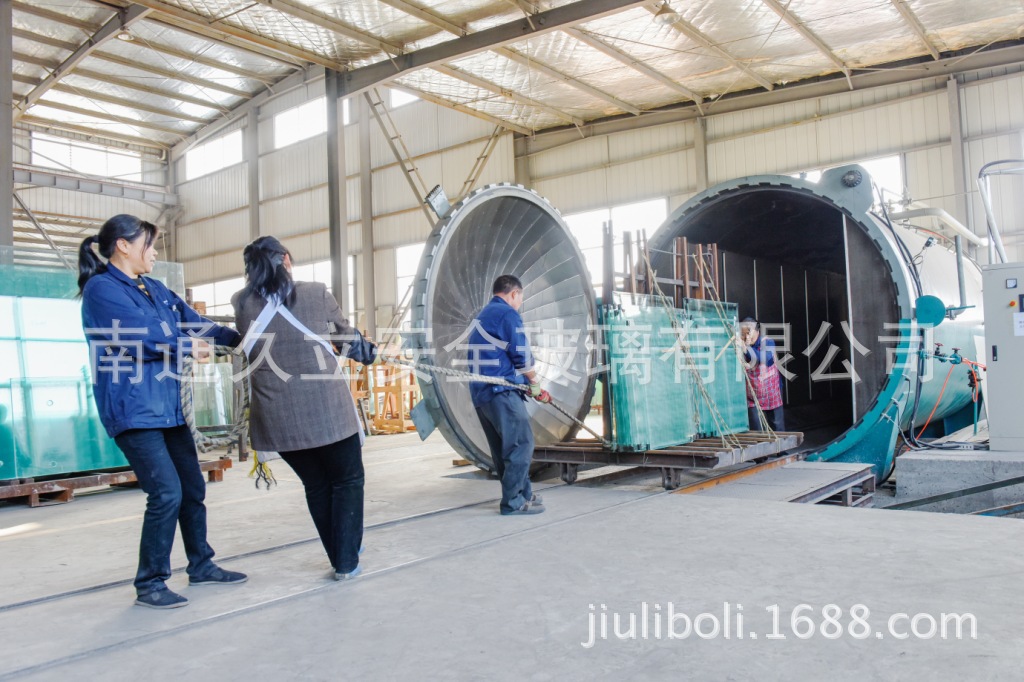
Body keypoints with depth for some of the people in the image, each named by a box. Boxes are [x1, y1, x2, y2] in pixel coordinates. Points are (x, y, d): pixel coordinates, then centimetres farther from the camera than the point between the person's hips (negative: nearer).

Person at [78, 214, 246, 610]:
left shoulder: (155, 290, 15)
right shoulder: (101, 289, -12)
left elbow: (193, 322, 18)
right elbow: (149, 338, -19)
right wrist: (190, 343, -2)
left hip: (167, 405, 9)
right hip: (132, 409, -9)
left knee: (193, 488, 13)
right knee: (166, 493, -11)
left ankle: (201, 566, 28)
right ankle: (149, 584, 5)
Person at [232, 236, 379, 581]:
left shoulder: (242, 304, 2)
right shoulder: (316, 294, -4)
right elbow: (346, 337, 10)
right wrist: (371, 352, 31)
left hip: (277, 416, 3)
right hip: (326, 409, -3)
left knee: (316, 485, 19)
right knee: (347, 480, 15)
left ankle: (340, 557, 26)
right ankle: (347, 562, 14)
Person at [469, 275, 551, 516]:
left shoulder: (481, 318, 22)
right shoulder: (508, 314, -6)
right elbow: (522, 357, -10)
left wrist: (525, 382, 20)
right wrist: (535, 384, 5)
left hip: (480, 394, 10)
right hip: (502, 392, -9)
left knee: (503, 448, 13)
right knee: (522, 444, -6)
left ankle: (524, 494, 21)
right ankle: (513, 502, -5)